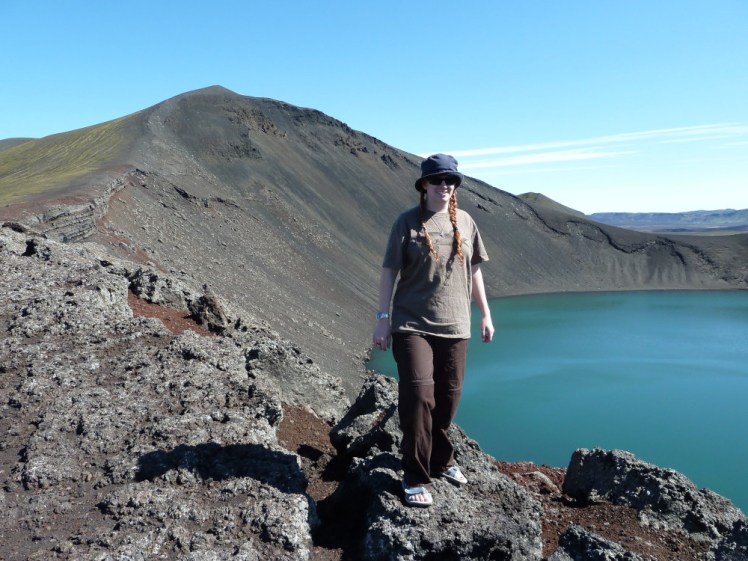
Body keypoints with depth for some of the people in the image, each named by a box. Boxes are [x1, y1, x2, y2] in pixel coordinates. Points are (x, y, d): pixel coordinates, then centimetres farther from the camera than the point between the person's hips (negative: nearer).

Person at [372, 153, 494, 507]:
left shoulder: (465, 222, 8)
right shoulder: (407, 222, -3)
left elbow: (474, 270, 15)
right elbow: (388, 272, -4)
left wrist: (485, 314, 16)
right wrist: (383, 318, -9)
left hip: (454, 326, 4)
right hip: (411, 325, -4)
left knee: (448, 398, 12)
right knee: (418, 396, -10)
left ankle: (441, 460, 34)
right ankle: (415, 478, 4)